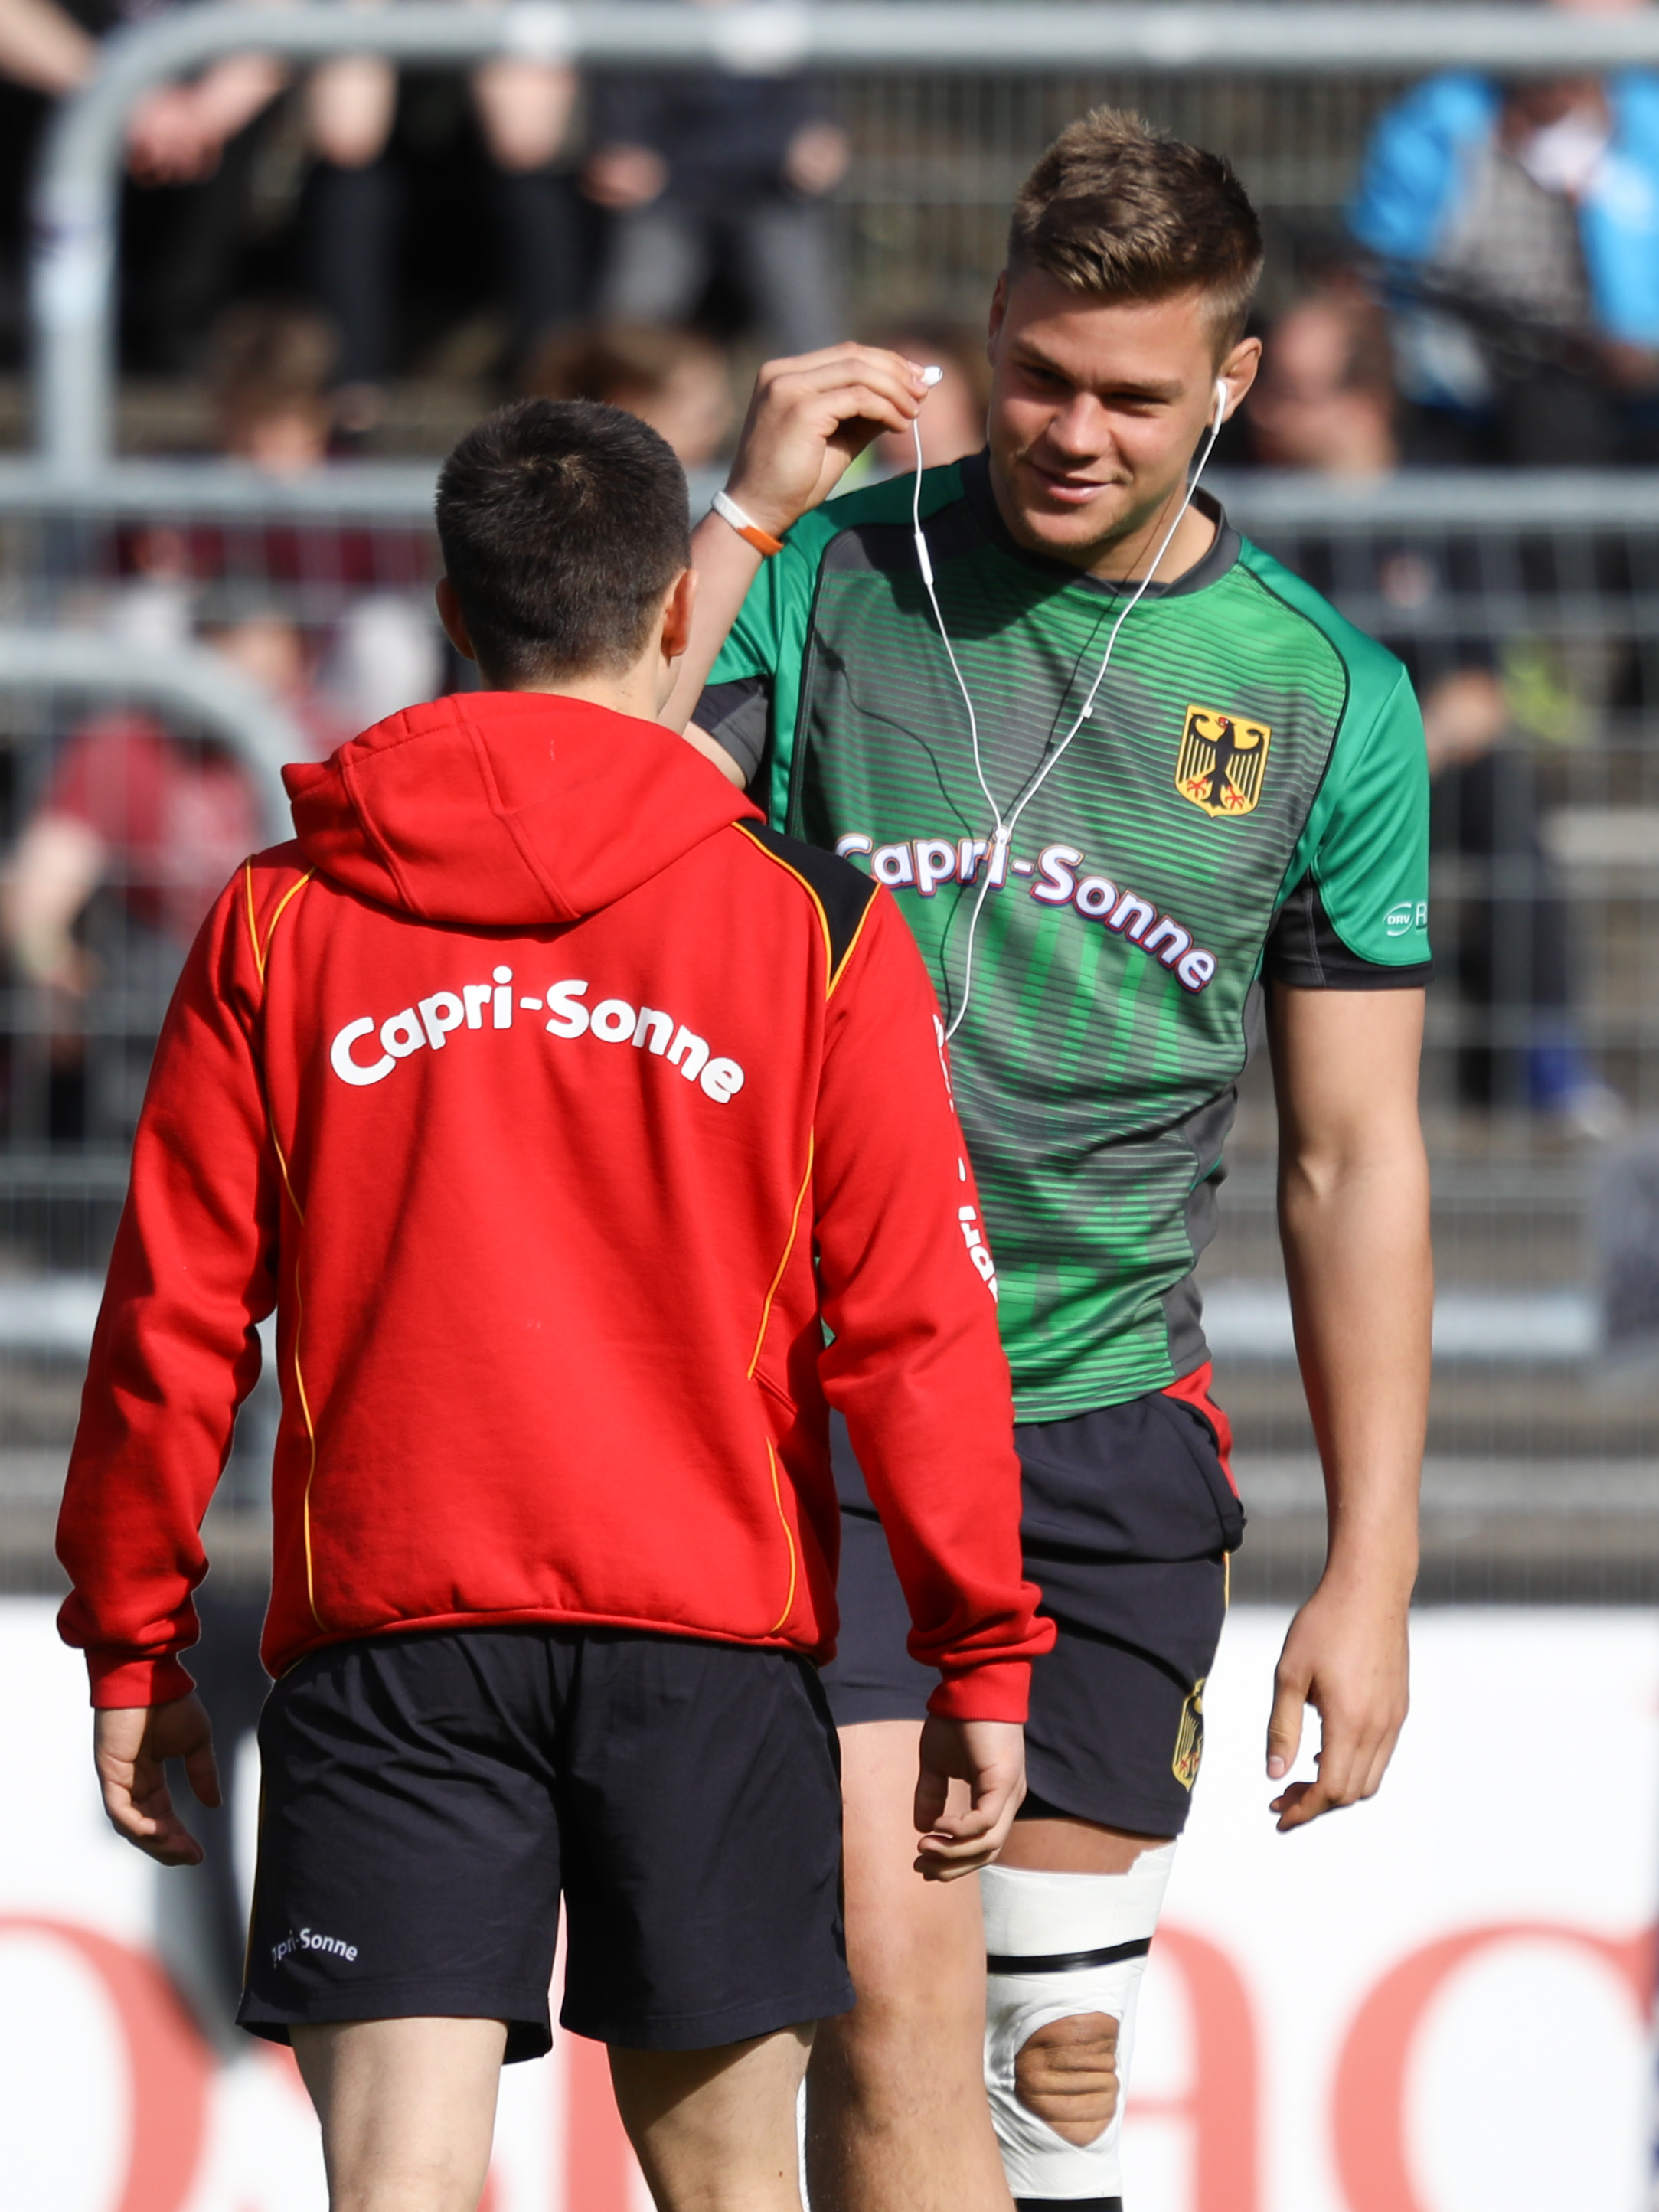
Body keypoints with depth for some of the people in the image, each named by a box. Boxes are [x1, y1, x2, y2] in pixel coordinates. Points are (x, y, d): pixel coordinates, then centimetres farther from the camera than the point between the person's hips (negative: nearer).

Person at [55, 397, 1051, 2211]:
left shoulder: (280, 922, 2)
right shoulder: (814, 927, 0)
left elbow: (172, 1320, 4)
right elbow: (916, 1321, -1)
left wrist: (131, 1645, 13)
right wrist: (982, 1651, 7)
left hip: (385, 1636, 0)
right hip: (715, 1646, 0)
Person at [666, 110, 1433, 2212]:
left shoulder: (1327, 697, 4)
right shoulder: (829, 578, 0)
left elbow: (1353, 1160, 7)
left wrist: (1370, 1568, 3)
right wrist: (742, 520, -14)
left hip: (1111, 1429, 3)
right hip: (811, 1402, -3)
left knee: (1062, 2043, 7)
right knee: (893, 1984, -16)